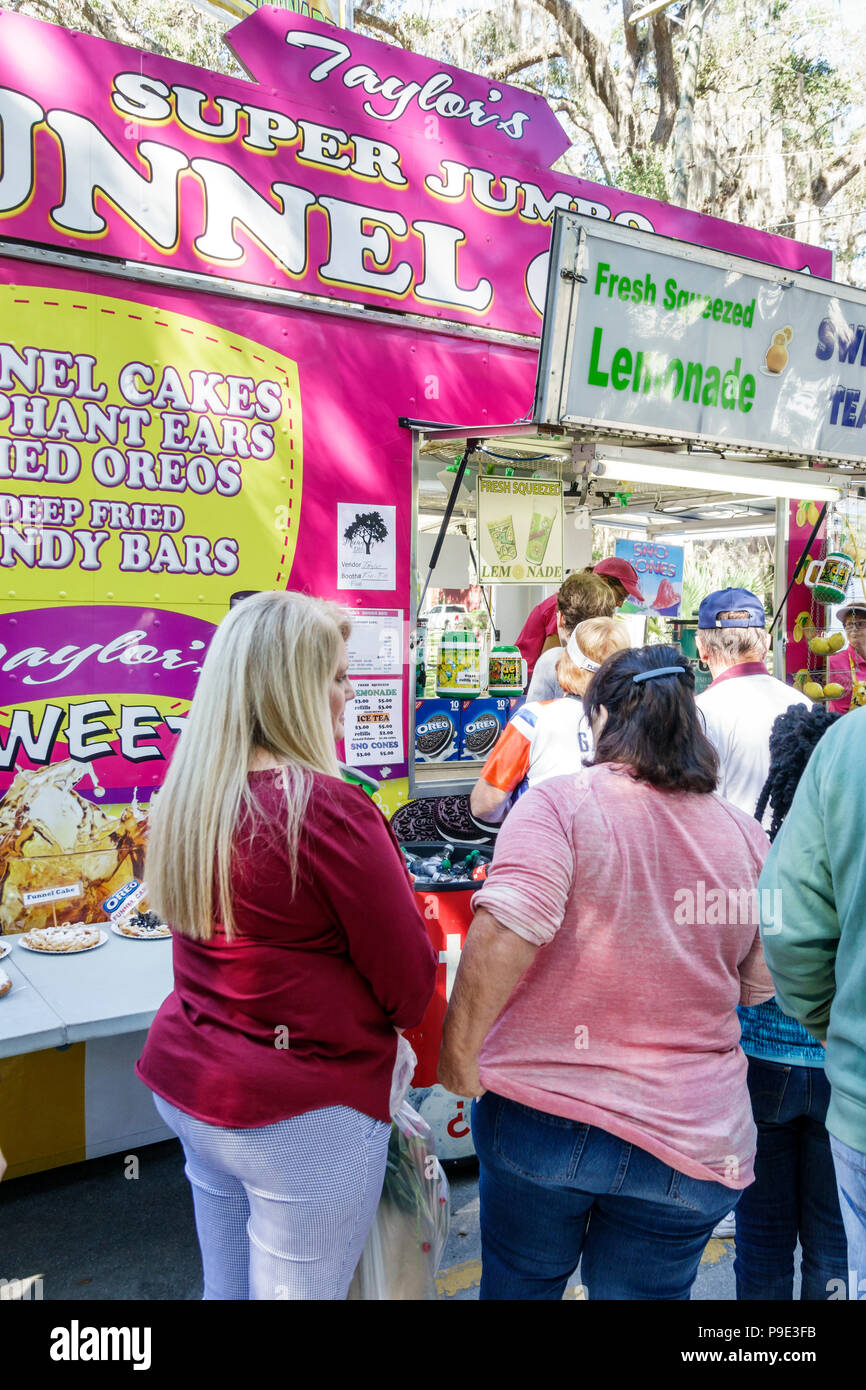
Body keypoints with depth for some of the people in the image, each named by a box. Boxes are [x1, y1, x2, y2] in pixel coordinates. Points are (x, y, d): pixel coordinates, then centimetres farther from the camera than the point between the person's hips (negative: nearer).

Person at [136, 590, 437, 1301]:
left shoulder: (185, 796, -2)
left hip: (185, 1084, 7)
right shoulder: (329, 808, -24)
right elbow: (409, 984, -14)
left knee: (225, 1285, 24)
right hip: (299, 1114, -7)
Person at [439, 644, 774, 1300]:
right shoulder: (746, 835, 2)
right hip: (691, 1137, 3)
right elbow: (761, 987, 10)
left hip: (541, 1106, -2)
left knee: (518, 1283, 22)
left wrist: (458, 1049, -14)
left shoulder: (559, 803, -11)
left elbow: (506, 929, -25)